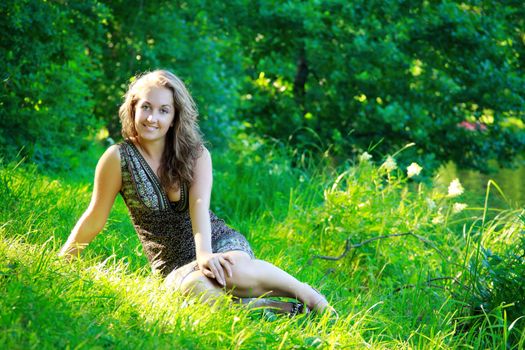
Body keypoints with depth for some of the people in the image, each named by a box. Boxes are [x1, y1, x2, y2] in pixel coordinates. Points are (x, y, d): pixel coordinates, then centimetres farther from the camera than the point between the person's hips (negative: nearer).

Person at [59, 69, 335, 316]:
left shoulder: (196, 153, 0)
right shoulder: (118, 158, -4)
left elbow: (199, 204, -18)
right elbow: (94, 219, 5)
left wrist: (206, 253, -34)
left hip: (220, 242, 1)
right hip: (175, 264, -1)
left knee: (232, 270, -38)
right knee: (193, 286, -39)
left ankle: (307, 295, -20)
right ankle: (287, 310, -29)